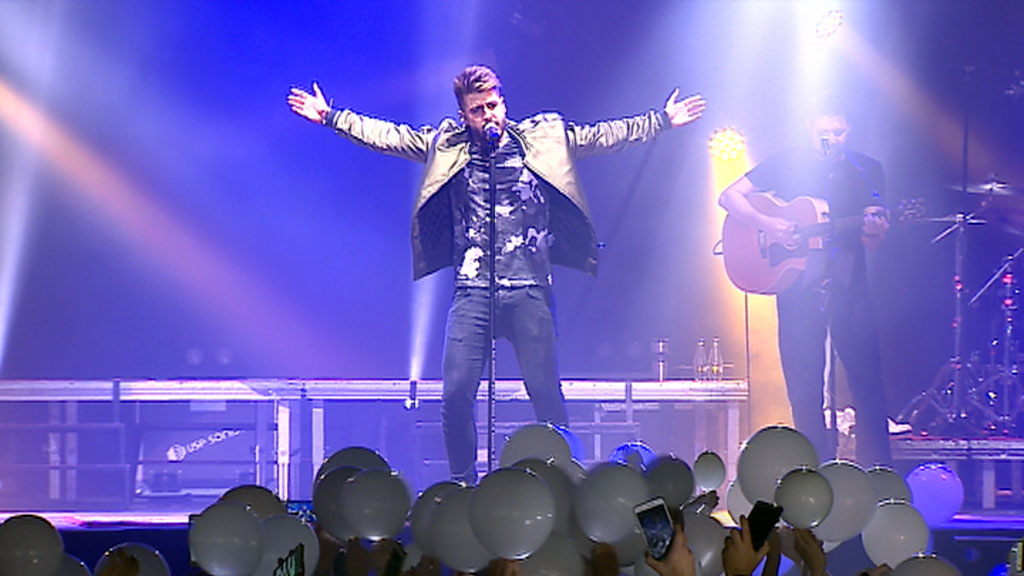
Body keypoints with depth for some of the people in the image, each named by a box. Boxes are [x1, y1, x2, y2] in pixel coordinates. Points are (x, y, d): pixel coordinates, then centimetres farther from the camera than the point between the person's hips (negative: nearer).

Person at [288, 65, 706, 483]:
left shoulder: (544, 139, 9)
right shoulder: (448, 146, 11)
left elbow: (602, 136, 10)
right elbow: (386, 136, 12)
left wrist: (662, 120, 6)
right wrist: (330, 117, 7)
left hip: (529, 291, -1)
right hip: (473, 292, 1)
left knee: (546, 391, -6)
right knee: (456, 393, -7)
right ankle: (462, 486, 7)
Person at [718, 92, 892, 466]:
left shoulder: (867, 171, 8)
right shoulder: (787, 164, 4)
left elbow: (871, 242, 8)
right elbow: (729, 197, 2)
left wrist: (874, 230, -17)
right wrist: (767, 225, -13)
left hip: (848, 286, 0)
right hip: (799, 287, 0)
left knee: (868, 387, -6)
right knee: (805, 392, 1)